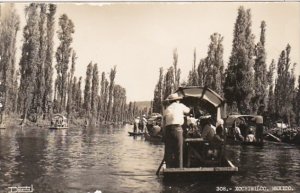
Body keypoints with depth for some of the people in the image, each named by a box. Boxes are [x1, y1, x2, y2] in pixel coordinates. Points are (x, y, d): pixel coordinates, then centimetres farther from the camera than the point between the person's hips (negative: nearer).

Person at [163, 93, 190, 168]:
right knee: (178, 151, 2)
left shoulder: (166, 109, 19)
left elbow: (164, 121, 14)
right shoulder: (180, 106, 11)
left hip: (167, 129, 4)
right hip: (177, 129, -3)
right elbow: (188, 110, 30)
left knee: (168, 151, 7)